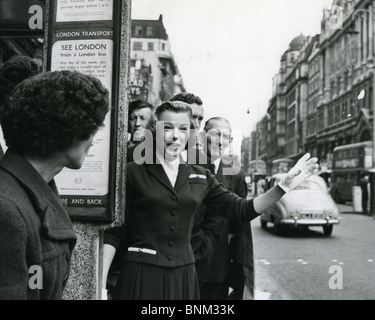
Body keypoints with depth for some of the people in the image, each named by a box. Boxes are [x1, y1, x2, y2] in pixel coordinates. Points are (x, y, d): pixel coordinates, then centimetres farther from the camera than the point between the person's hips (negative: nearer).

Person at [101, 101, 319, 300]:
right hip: (142, 275, -3)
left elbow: (243, 210, 6)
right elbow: (114, 232, -4)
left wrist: (285, 185, -4)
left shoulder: (200, 177, 6)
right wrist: (100, 284, -10)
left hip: (184, 277, 4)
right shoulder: (133, 172, -4)